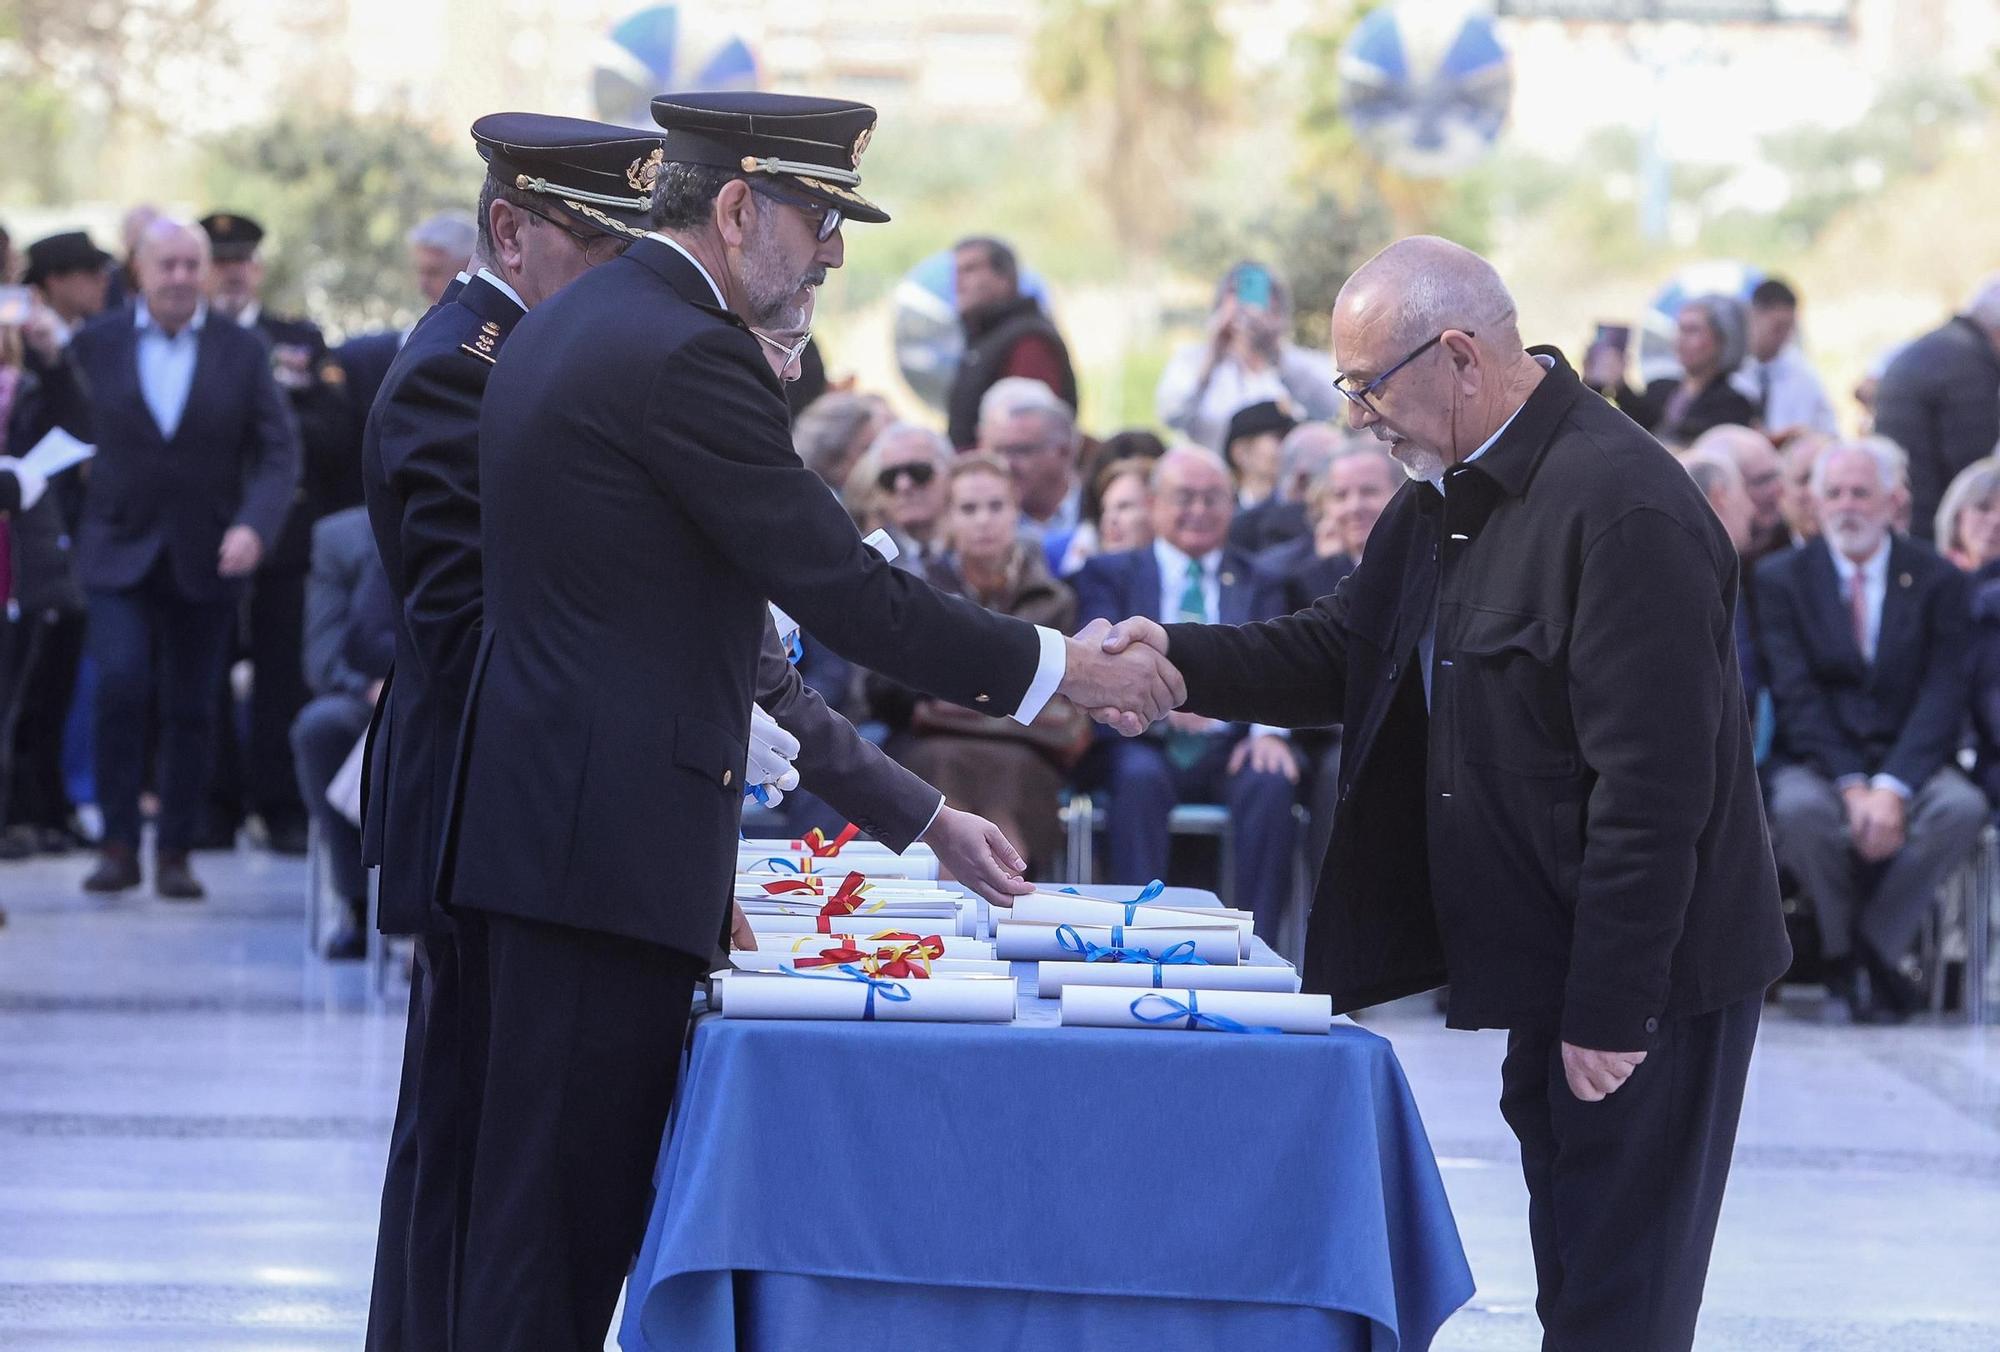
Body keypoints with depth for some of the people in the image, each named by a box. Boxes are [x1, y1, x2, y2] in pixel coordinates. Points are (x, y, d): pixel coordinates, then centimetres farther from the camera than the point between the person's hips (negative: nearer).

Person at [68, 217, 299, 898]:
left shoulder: (242, 350, 1)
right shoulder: (96, 344, 2)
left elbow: (278, 452, -2)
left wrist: (255, 525, -15)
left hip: (204, 559, 1)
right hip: (118, 552, -1)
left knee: (191, 709, 4)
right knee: (120, 683, -18)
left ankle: (175, 854, 14)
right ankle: (118, 843, -9)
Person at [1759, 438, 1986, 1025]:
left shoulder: (1938, 581, 6)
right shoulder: (1781, 579, 5)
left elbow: (1942, 696, -5)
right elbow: (1796, 696, -5)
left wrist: (1891, 788, -21)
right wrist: (1851, 786, -20)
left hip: (1909, 762, 1)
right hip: (1818, 764, -1)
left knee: (1962, 808, -32)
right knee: (1799, 810, -36)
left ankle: (1873, 949, -16)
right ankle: (1846, 956, -11)